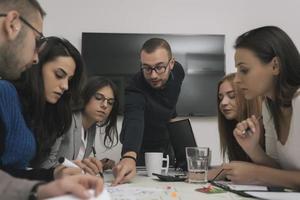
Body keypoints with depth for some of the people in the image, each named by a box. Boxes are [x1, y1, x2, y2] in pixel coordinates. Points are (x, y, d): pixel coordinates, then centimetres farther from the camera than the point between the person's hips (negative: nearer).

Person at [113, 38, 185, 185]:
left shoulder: (177, 70, -20)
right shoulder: (135, 89, -37)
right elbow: (133, 123, -55)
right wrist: (129, 156, -72)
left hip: (165, 145, 5)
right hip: (140, 150, -5)